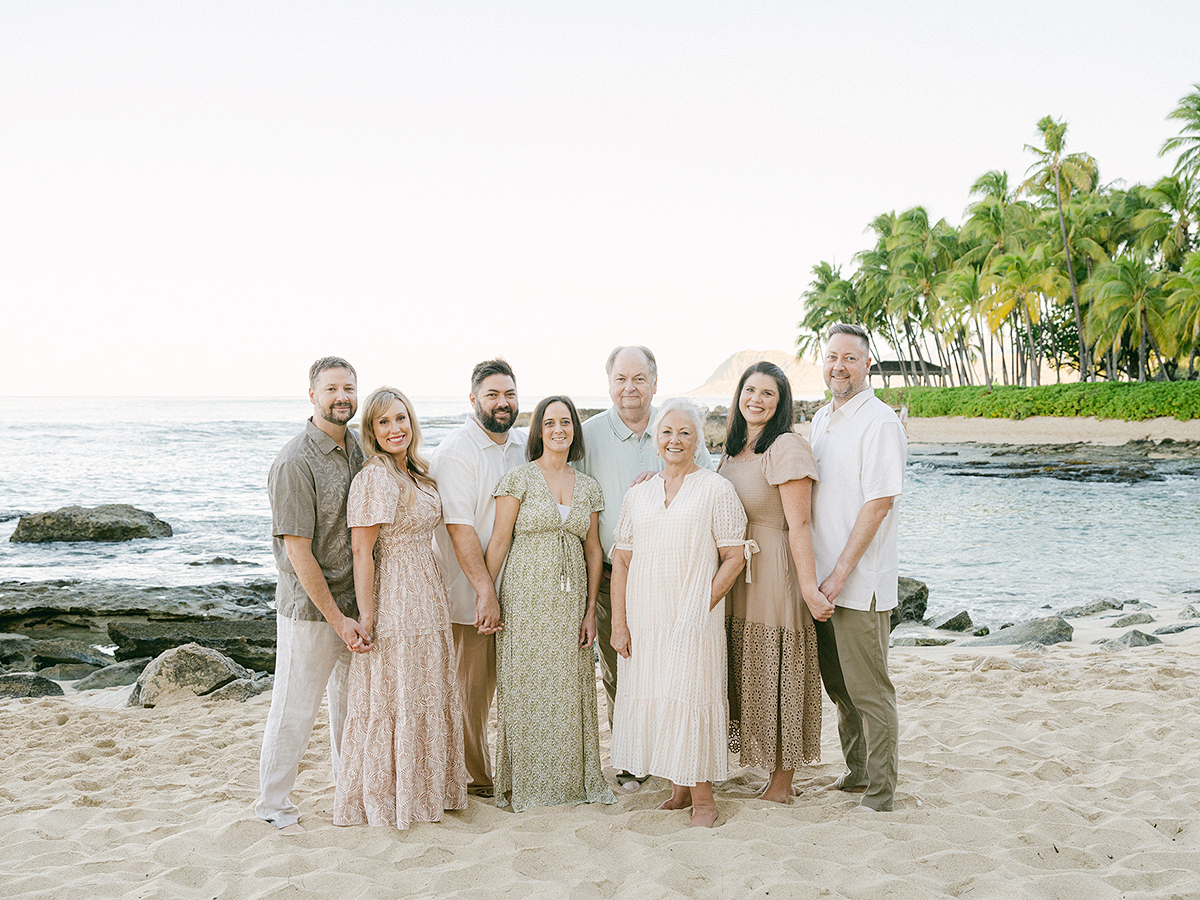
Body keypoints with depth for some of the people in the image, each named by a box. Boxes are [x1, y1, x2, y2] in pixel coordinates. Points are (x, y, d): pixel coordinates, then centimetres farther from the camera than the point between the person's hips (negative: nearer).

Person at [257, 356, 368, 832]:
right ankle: (273, 802, 19)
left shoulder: (358, 451, 6)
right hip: (309, 607, -7)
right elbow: (298, 550, -18)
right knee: (296, 707, 3)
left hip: (356, 601, 7)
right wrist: (337, 618, -17)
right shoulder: (295, 462, -17)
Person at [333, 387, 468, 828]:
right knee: (395, 700, 1)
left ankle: (423, 789, 29)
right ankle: (383, 799, 16)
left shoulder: (416, 474, 11)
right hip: (395, 601, -9)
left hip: (426, 597, 9)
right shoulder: (374, 478, -16)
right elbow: (361, 549, -18)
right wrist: (366, 615, -20)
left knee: (427, 696, 16)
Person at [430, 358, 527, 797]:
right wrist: (486, 591, -19)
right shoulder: (456, 450, -12)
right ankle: (477, 775, 16)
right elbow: (459, 526, -17)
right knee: (474, 687, 3)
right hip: (471, 592, -6)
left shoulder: (524, 447, 10)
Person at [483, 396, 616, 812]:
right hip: (526, 597, -4)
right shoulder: (519, 479, -4)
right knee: (527, 687, 1)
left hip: (570, 599, 4)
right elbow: (499, 541, -4)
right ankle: (529, 785, 14)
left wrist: (590, 609, 6)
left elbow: (593, 550, 11)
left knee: (570, 689, 8)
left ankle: (572, 778, 21)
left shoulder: (588, 487, 10)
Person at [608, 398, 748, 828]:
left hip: (694, 619, -4)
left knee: (690, 699, -5)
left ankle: (702, 795, 7)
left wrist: (705, 605, -12)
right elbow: (621, 560, 10)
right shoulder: (637, 494, 12)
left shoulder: (716, 489, 1)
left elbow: (735, 556, -3)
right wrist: (618, 624, 2)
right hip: (644, 618, 4)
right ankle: (679, 788, 21)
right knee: (650, 698, 6)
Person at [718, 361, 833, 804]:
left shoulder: (786, 448, -14)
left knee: (778, 677, 1)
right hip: (738, 573, 8)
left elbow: (799, 525, -18)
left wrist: (809, 587, -21)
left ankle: (782, 784, 13)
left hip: (776, 569, -8)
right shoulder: (733, 450, 13)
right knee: (749, 674, 13)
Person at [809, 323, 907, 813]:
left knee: (868, 690, -1)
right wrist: (817, 572, 14)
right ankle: (856, 772, 32)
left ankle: (880, 792, 10)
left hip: (861, 584, -8)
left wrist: (841, 572, -19)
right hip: (822, 579, 8)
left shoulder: (879, 421, -12)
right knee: (837, 685, 17)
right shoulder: (821, 419, 14)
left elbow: (879, 502, -18)